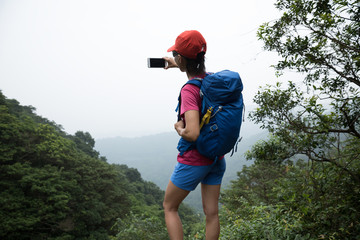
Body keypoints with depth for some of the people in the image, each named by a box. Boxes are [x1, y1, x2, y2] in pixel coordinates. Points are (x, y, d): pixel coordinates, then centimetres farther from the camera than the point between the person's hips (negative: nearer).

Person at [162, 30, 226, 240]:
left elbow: (192, 133, -35)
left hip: (193, 162, -7)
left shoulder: (189, 90, -24)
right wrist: (178, 66, 32)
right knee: (212, 213, 15)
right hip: (217, 159, 7)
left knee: (169, 207, 15)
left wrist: (178, 128, -14)